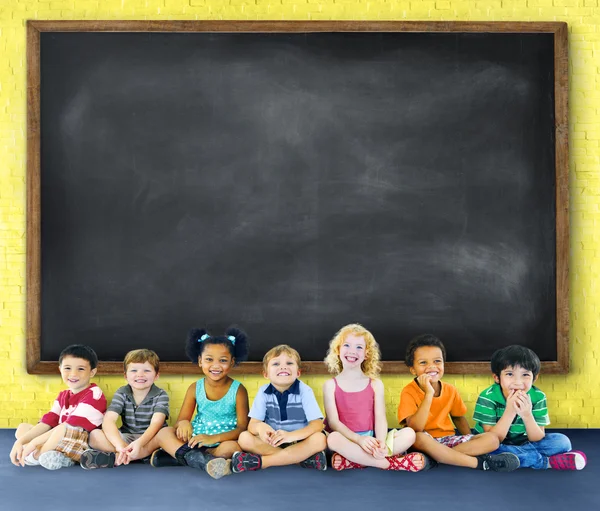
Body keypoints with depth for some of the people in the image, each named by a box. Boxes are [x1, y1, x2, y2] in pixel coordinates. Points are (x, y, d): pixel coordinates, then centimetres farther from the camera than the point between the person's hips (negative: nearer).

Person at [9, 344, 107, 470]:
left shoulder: (94, 395, -12)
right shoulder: (63, 396, 14)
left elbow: (72, 425, -20)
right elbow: (48, 422, 5)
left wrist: (35, 442, -19)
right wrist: (20, 442, -10)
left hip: (82, 447, -8)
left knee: (69, 429, -36)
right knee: (22, 428, 9)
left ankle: (36, 456, -12)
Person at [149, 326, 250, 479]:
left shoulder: (238, 390, -6)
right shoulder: (195, 388, 4)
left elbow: (242, 428, -12)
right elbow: (181, 420, 2)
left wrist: (214, 438, -28)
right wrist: (183, 423, -25)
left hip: (223, 441, -3)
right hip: (195, 440, 3)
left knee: (233, 447, -36)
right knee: (163, 433, -18)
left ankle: (177, 456, -28)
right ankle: (201, 460, -37)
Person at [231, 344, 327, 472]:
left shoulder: (305, 391, -9)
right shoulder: (264, 392, -4)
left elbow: (317, 424, -18)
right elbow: (252, 424, -9)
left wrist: (291, 435, -36)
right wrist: (260, 427, -36)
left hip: (299, 442, -2)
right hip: (272, 442, 2)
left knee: (319, 439, -32)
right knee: (244, 438, -23)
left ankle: (260, 461, -29)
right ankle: (304, 457, -26)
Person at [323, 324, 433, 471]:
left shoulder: (375, 384, 8)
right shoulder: (331, 385, 2)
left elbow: (380, 418, -2)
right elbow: (333, 421, -8)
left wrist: (381, 443, -24)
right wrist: (359, 439, -24)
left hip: (370, 440, 3)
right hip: (346, 440, -3)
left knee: (409, 433, -19)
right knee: (333, 438, -37)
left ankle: (352, 461, -29)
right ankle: (389, 463, -28)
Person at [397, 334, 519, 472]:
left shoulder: (450, 391, 2)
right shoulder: (409, 392, -13)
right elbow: (415, 428, -26)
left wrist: (471, 442, 2)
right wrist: (429, 394, -30)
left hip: (448, 439, 5)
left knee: (492, 439, -12)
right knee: (419, 437, -40)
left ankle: (437, 456, -24)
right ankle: (479, 462, -28)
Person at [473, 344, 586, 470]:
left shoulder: (538, 397, -13)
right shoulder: (488, 398, -21)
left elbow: (537, 439, -13)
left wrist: (527, 415, -32)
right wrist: (509, 411, -35)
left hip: (522, 443, 2)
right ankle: (547, 461, -23)